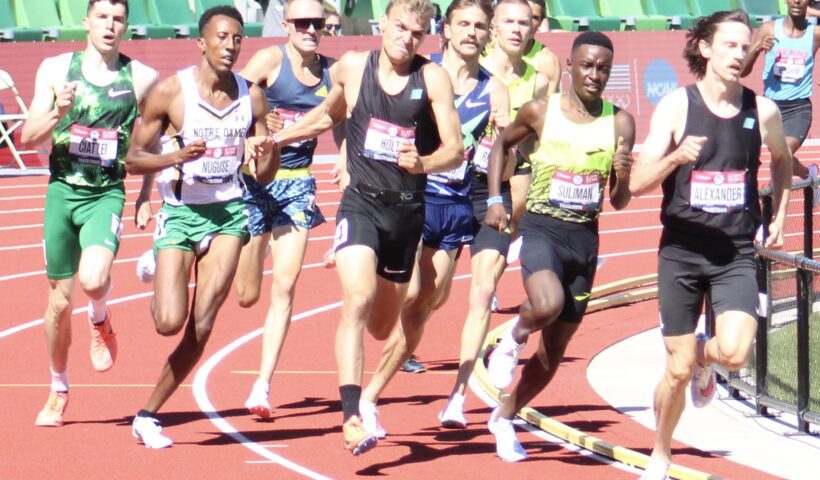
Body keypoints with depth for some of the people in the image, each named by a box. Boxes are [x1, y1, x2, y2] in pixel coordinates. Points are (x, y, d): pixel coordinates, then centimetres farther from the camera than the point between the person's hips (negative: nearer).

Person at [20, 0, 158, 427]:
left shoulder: (142, 79, -1)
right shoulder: (55, 70, 1)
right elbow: (28, 138, 1)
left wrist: (147, 192, 7)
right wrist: (57, 113, -18)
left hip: (107, 195, -2)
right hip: (62, 189, 2)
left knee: (93, 279, -27)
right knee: (60, 299, 8)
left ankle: (100, 321, 10)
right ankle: (58, 391, 28)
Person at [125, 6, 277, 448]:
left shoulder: (252, 97, 2)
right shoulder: (170, 91, -9)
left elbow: (263, 177, 9)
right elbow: (134, 159, -5)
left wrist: (268, 153, -14)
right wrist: (176, 157, -23)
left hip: (228, 212, 3)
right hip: (179, 212, -3)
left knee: (201, 327, -5)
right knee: (170, 322, -15)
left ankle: (149, 415, 9)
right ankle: (156, 277, 21)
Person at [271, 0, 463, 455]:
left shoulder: (433, 79, -6)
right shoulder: (352, 68, -1)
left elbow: (455, 149, -12)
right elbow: (328, 115, 20)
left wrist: (423, 163, -32)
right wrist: (273, 139, 18)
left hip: (407, 210, 1)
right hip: (361, 202, -1)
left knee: (382, 327, 16)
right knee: (358, 299, -26)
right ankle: (351, 416, -30)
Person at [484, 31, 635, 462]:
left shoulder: (620, 123, -2)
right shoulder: (540, 111, -4)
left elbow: (619, 204, 1)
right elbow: (503, 142, 16)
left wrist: (622, 178, -21)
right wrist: (494, 199, 6)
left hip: (584, 237, 3)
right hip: (540, 228, -3)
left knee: (554, 349, 10)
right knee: (548, 305, -33)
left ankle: (504, 418, 31)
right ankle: (513, 337, 1)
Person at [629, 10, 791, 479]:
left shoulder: (763, 111, 0)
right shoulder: (676, 106, -7)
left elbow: (782, 158, 23)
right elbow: (638, 183, -12)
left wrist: (779, 216, 16)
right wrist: (676, 156, -29)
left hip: (737, 254, 1)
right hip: (682, 251, -1)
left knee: (735, 352, -20)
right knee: (678, 370, 3)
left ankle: (704, 356, 18)